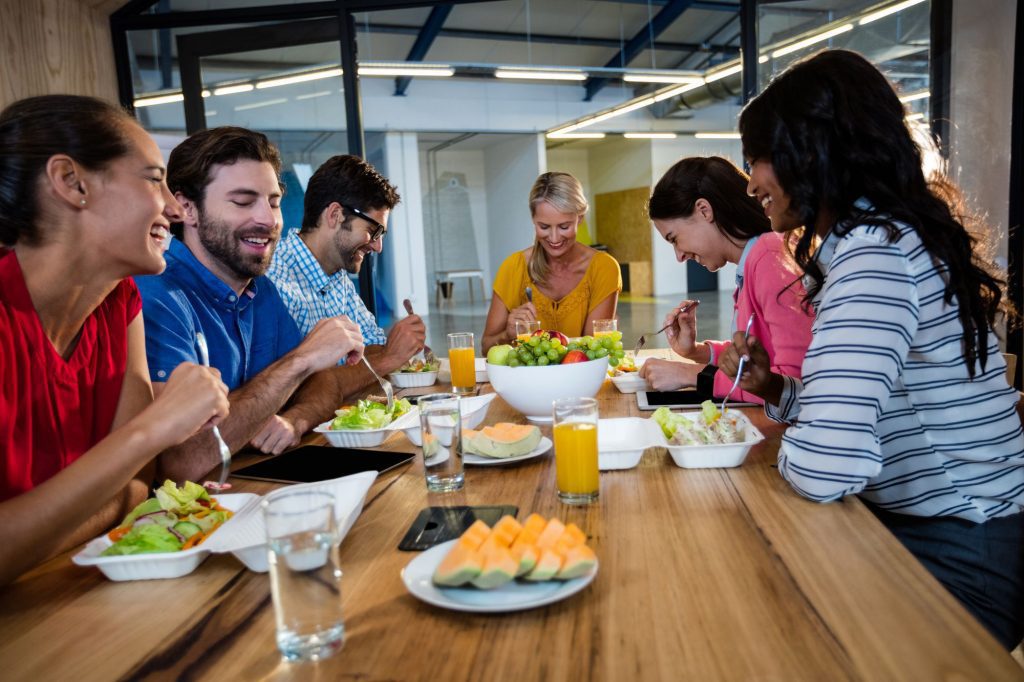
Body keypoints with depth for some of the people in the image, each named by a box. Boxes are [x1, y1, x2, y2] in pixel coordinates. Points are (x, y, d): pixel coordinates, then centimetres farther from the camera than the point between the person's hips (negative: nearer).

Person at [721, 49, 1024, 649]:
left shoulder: (872, 250, -25)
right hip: (934, 530, 8)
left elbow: (825, 468, -35)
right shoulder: (878, 237, 8)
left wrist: (782, 446, -14)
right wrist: (774, 390, -1)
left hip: (957, 560, -8)